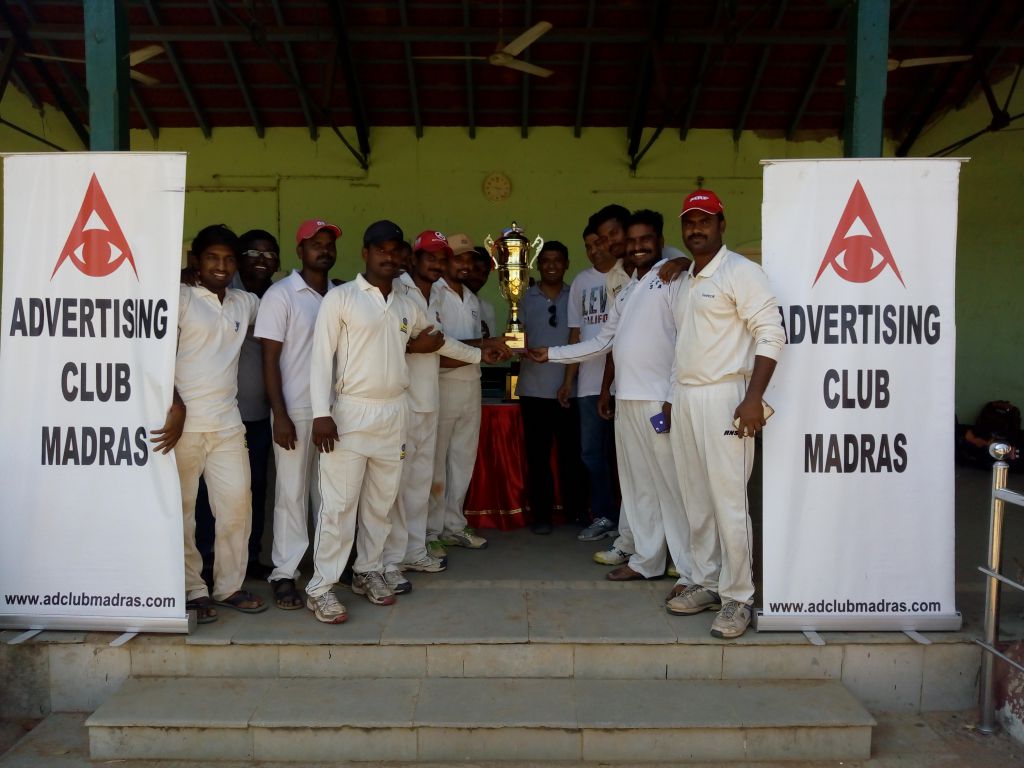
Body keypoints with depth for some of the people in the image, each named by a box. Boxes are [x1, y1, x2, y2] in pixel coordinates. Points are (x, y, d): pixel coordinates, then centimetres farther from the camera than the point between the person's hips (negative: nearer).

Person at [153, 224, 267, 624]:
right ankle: (193, 590, 14)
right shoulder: (180, 299, -1)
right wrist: (176, 407, -14)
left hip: (227, 422, 4)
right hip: (183, 421, -4)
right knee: (181, 509, 3)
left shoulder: (246, 304, 13)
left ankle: (229, 587, 16)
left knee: (237, 504, 2)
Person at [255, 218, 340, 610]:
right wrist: (281, 416, -12)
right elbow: (270, 360, -6)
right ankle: (285, 574, 12)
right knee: (292, 493, 3)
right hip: (296, 411, -4)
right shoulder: (280, 295, -4)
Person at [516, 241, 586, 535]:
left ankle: (575, 510, 16)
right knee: (537, 454, 3)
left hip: (568, 388, -1)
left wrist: (569, 380, -3)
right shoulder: (525, 299, 10)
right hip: (534, 388, 1)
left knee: (571, 451, 3)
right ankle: (541, 514, 11)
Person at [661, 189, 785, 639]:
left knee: (728, 501, -6)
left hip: (722, 396, -8)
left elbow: (771, 335, -13)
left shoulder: (740, 272, -6)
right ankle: (706, 583, 23)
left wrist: (753, 398, -20)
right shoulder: (682, 281, 18)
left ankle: (737, 598, 4)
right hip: (684, 398, 8)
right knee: (696, 500, 12)